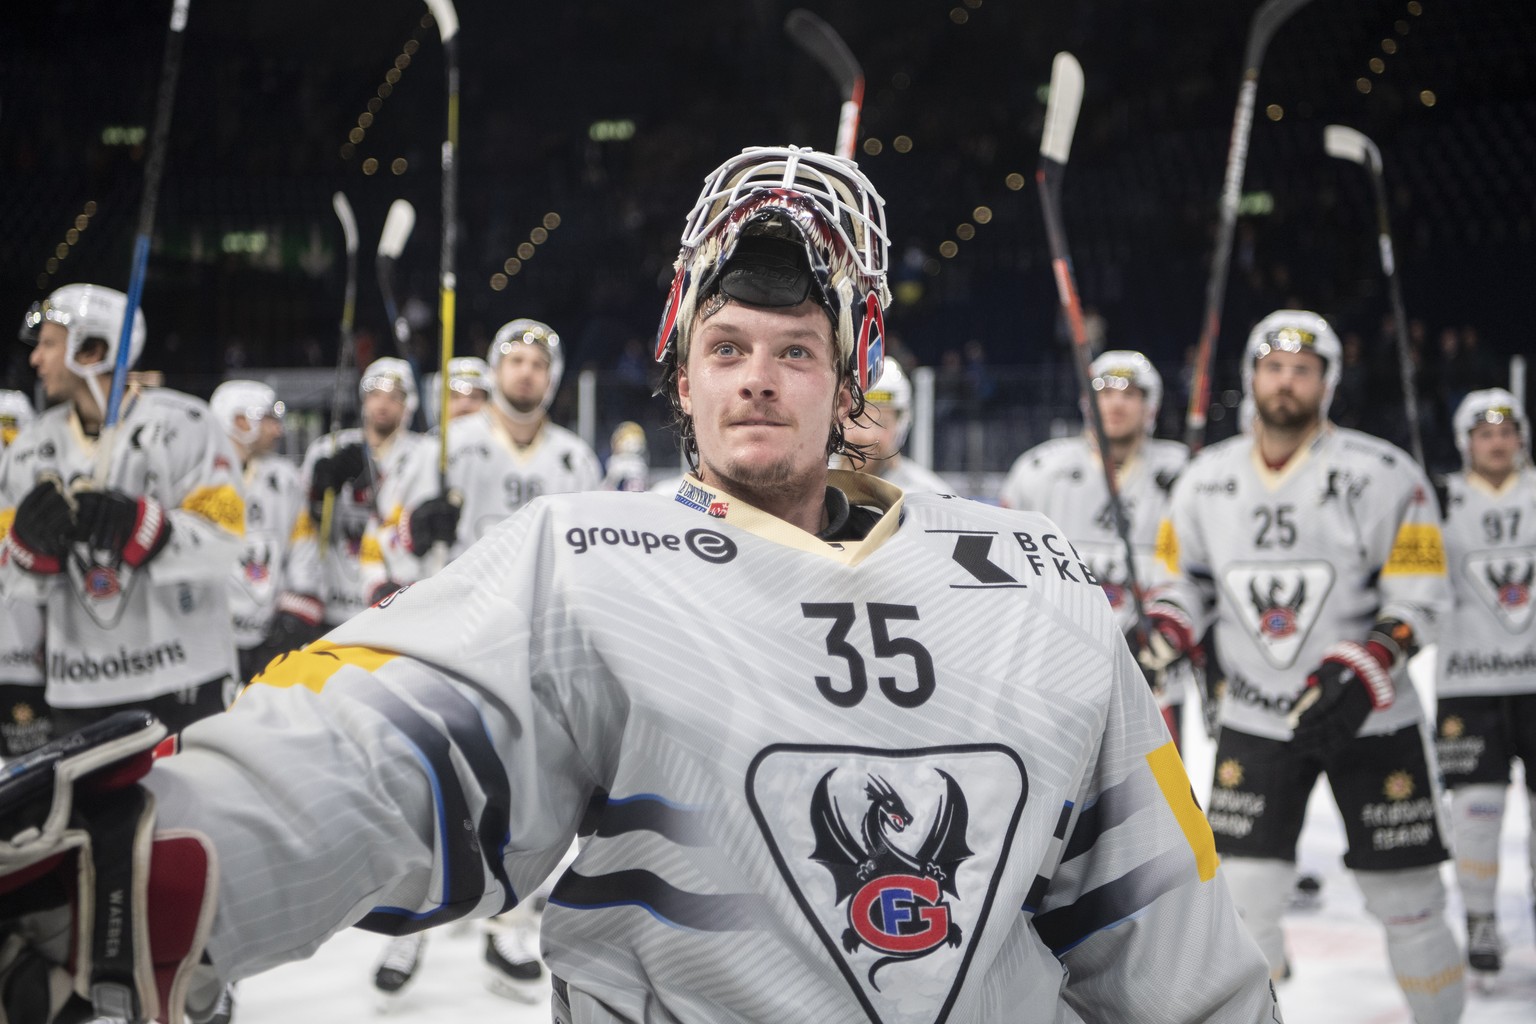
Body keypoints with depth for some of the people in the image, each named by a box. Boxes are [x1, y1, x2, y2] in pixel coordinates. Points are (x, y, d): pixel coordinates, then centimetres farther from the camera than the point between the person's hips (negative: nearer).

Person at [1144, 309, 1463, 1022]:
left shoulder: (1384, 476, -9)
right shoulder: (1207, 478, 2)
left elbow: (1419, 598, -11)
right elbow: (1184, 579, 12)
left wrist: (1361, 676, -24)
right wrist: (1159, 638, -8)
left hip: (1372, 721, -2)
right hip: (1255, 722, 2)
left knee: (1405, 899, 5)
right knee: (1241, 897, -4)